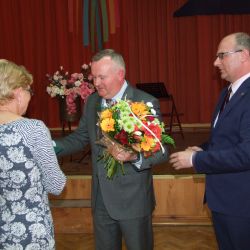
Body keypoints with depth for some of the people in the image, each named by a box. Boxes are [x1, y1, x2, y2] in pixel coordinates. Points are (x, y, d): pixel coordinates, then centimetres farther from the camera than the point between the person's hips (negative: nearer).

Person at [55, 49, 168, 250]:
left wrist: (135, 156, -32)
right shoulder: (92, 102, 4)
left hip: (133, 201, -5)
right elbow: (80, 137, 11)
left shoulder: (147, 103, -15)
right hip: (101, 200, 5)